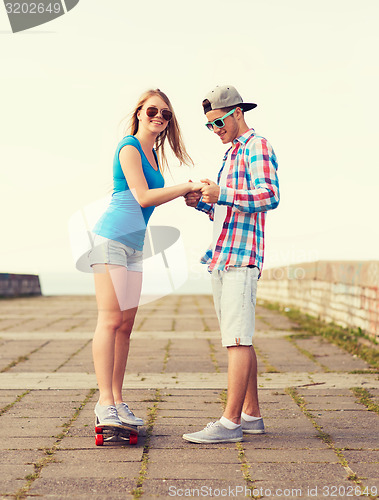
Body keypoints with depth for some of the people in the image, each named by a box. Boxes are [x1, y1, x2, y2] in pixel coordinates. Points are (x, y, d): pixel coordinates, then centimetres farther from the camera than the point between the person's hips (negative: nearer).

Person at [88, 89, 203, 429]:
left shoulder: (153, 153, 21)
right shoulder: (129, 147, -6)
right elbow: (143, 197, -15)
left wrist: (187, 194, 7)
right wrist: (187, 187, -11)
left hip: (134, 245, 9)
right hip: (112, 238, -9)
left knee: (126, 324, 5)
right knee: (111, 320, -11)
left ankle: (117, 401, 9)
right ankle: (105, 402, -10)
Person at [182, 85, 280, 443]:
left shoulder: (257, 147, -4)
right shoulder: (231, 154, 24)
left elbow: (270, 196, -18)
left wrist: (221, 194, -23)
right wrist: (201, 203, 10)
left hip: (241, 256, -10)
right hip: (222, 258, 10)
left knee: (237, 339, -11)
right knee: (238, 340, 9)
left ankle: (230, 422, -12)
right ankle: (251, 415, 14)